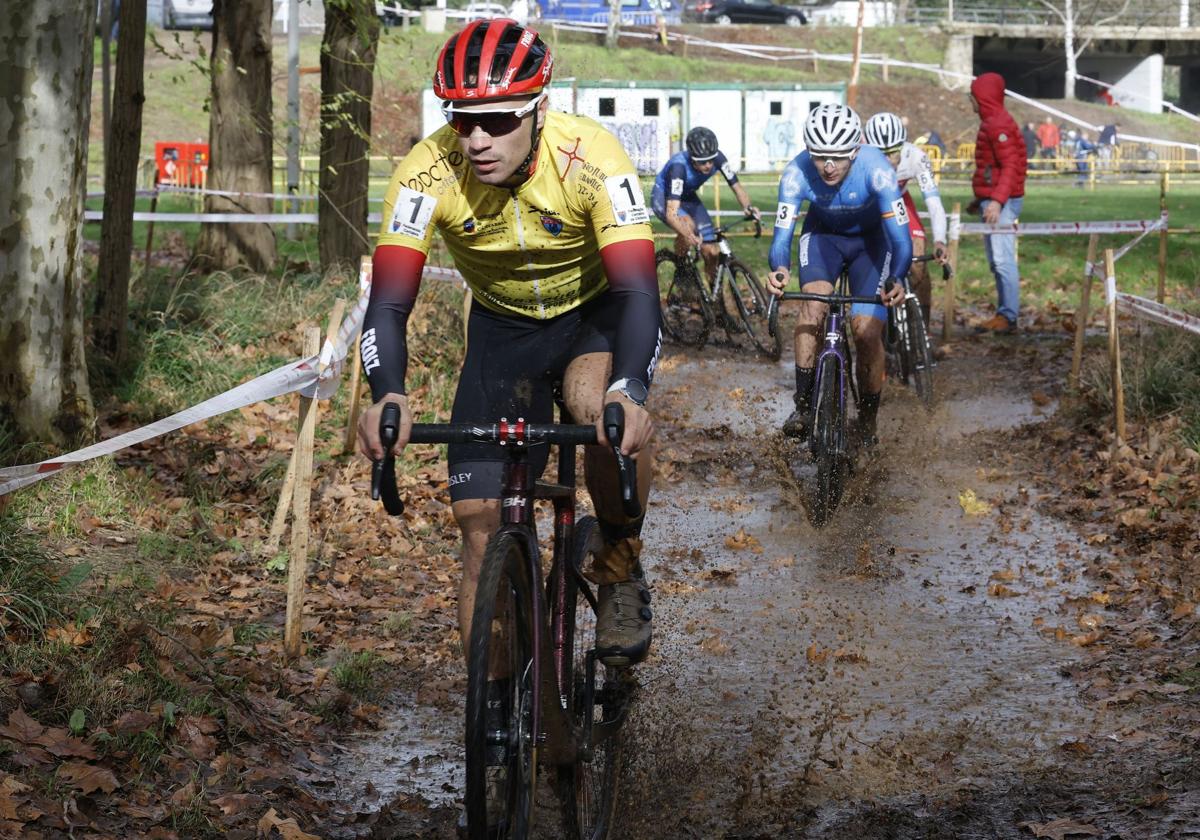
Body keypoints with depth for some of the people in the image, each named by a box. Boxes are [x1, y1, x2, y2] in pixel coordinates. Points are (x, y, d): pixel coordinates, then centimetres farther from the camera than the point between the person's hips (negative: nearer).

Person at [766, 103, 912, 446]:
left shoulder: (876, 170, -35)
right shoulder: (797, 173, -30)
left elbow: (900, 235, -37)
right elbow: (782, 235, -31)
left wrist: (897, 280, -57)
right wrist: (779, 270, -54)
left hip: (871, 238, -1)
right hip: (823, 234, 1)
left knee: (867, 329, -14)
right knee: (814, 300, -28)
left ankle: (867, 423, 7)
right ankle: (803, 404, -19)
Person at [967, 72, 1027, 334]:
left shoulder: (998, 125, -13)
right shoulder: (990, 123, 18)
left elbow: (1010, 166, -20)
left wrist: (997, 200, -28)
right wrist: (980, 199, 29)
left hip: (1001, 203, -11)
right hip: (991, 200, 11)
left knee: (1002, 259, -10)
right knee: (996, 262, 11)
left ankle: (1008, 317, -10)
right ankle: (1003, 314, 14)